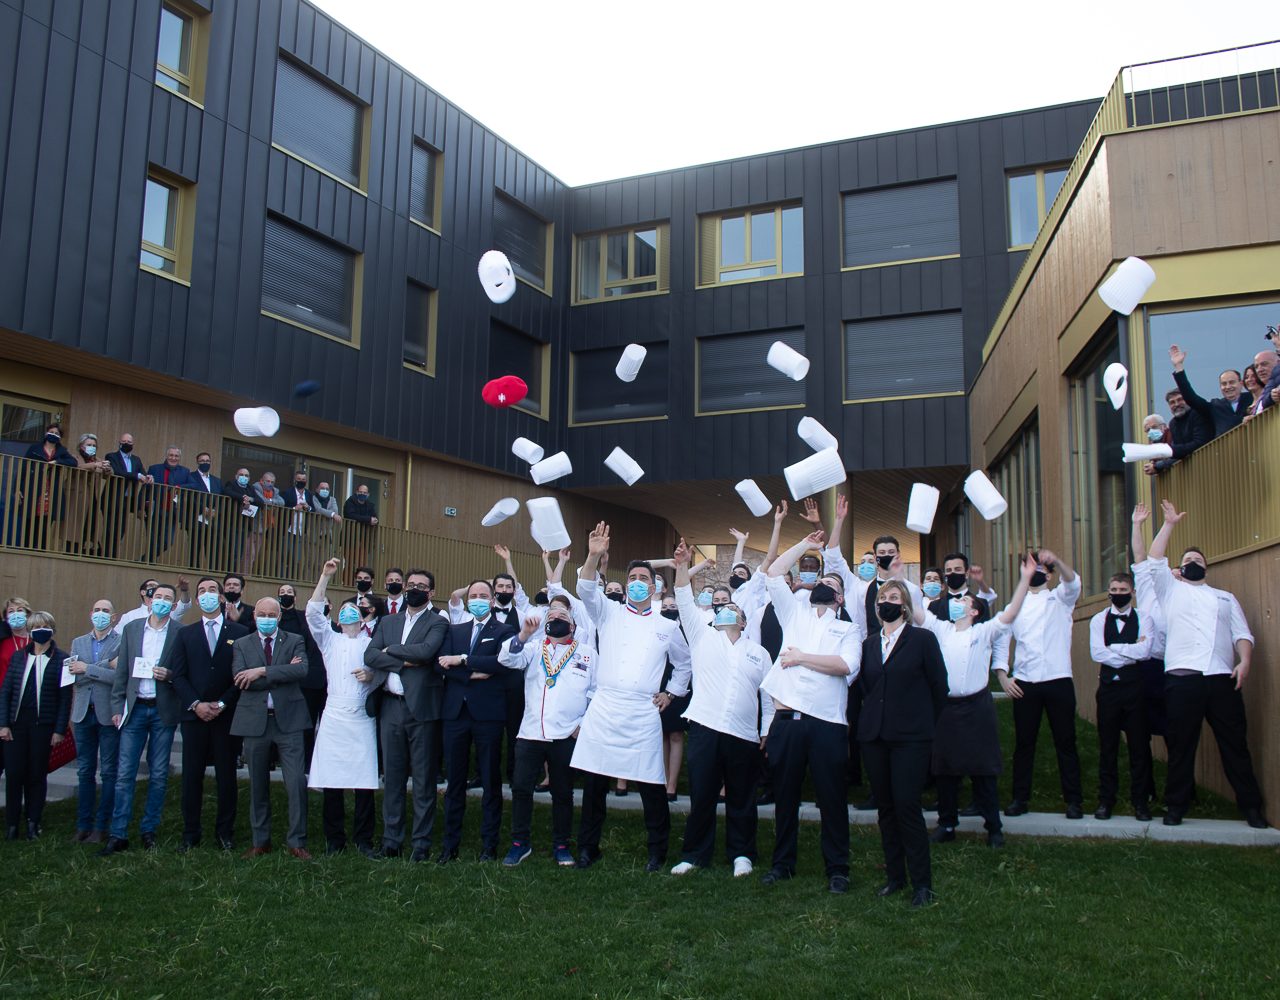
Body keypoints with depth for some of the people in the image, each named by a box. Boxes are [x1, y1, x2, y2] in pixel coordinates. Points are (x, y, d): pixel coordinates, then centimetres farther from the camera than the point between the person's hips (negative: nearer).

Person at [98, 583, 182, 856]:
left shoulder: (181, 633, 0)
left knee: (159, 775, 5)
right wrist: (117, 707, 4)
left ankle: (149, 831, 15)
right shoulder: (131, 629, 7)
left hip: (163, 710, -1)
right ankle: (118, 835, 4)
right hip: (135, 708, 1)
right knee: (124, 774, -1)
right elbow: (121, 671, 8)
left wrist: (169, 675, -16)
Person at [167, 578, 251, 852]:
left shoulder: (240, 632, 4)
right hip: (194, 714, 2)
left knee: (226, 776, 3)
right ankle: (191, 832, 13)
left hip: (227, 714, -2)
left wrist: (222, 704, -9)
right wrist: (195, 704, -8)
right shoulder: (185, 634, 11)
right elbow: (178, 675, 4)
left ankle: (225, 831, 13)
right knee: (192, 776, 4)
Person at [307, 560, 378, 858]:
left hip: (363, 719, -1)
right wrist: (325, 576, -3)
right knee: (331, 781, -1)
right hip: (333, 717, 1)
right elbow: (313, 612, 3)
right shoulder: (329, 640, 16)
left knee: (365, 782, -4)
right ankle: (334, 839, 11)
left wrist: (372, 674, -10)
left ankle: (363, 840, 6)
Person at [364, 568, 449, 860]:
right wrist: (403, 661, -10)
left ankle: (422, 842, 7)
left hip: (420, 707, -4)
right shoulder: (387, 622, 17)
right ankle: (391, 840, 16)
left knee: (423, 779, 0)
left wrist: (390, 649, -6)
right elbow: (369, 655, 3)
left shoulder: (437, 623, 2)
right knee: (392, 776, 8)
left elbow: (426, 650, -18)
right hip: (389, 706, 4)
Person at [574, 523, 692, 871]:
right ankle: (588, 848, 17)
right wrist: (594, 556, -23)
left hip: (644, 714, 0)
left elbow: (684, 662, 25)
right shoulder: (609, 613, 10)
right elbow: (586, 590, -8)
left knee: (652, 786, 0)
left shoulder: (666, 627, 13)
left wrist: (672, 693, 14)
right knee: (594, 783, 4)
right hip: (603, 709, 0)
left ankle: (658, 852, 15)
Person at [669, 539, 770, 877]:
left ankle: (741, 853, 22)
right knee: (701, 796, 3)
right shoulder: (702, 637, 13)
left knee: (741, 799, 7)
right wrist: (682, 567, -11)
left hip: (744, 735, 1)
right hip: (705, 727, -1)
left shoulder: (758, 653, 15)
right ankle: (695, 854, 15)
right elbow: (686, 604, 1)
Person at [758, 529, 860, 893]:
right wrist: (805, 544, 15)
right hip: (786, 719, 2)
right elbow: (772, 574, 10)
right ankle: (782, 862, 24)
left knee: (832, 798, 3)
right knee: (785, 795, 11)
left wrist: (801, 657, -7)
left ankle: (837, 869, 15)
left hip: (827, 723, -2)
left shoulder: (848, 629, 10)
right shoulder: (794, 616, 17)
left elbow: (846, 665, -9)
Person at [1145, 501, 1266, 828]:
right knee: (1180, 746, 0)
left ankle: (1251, 807, 10)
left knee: (1236, 744, 2)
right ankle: (1175, 807, 8)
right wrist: (1169, 524, 5)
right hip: (1182, 678, -2)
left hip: (1222, 678, 2)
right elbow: (1154, 560, 6)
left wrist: (1245, 661, -4)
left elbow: (1242, 633, 14)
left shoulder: (1226, 597, 25)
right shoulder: (1170, 590, 20)